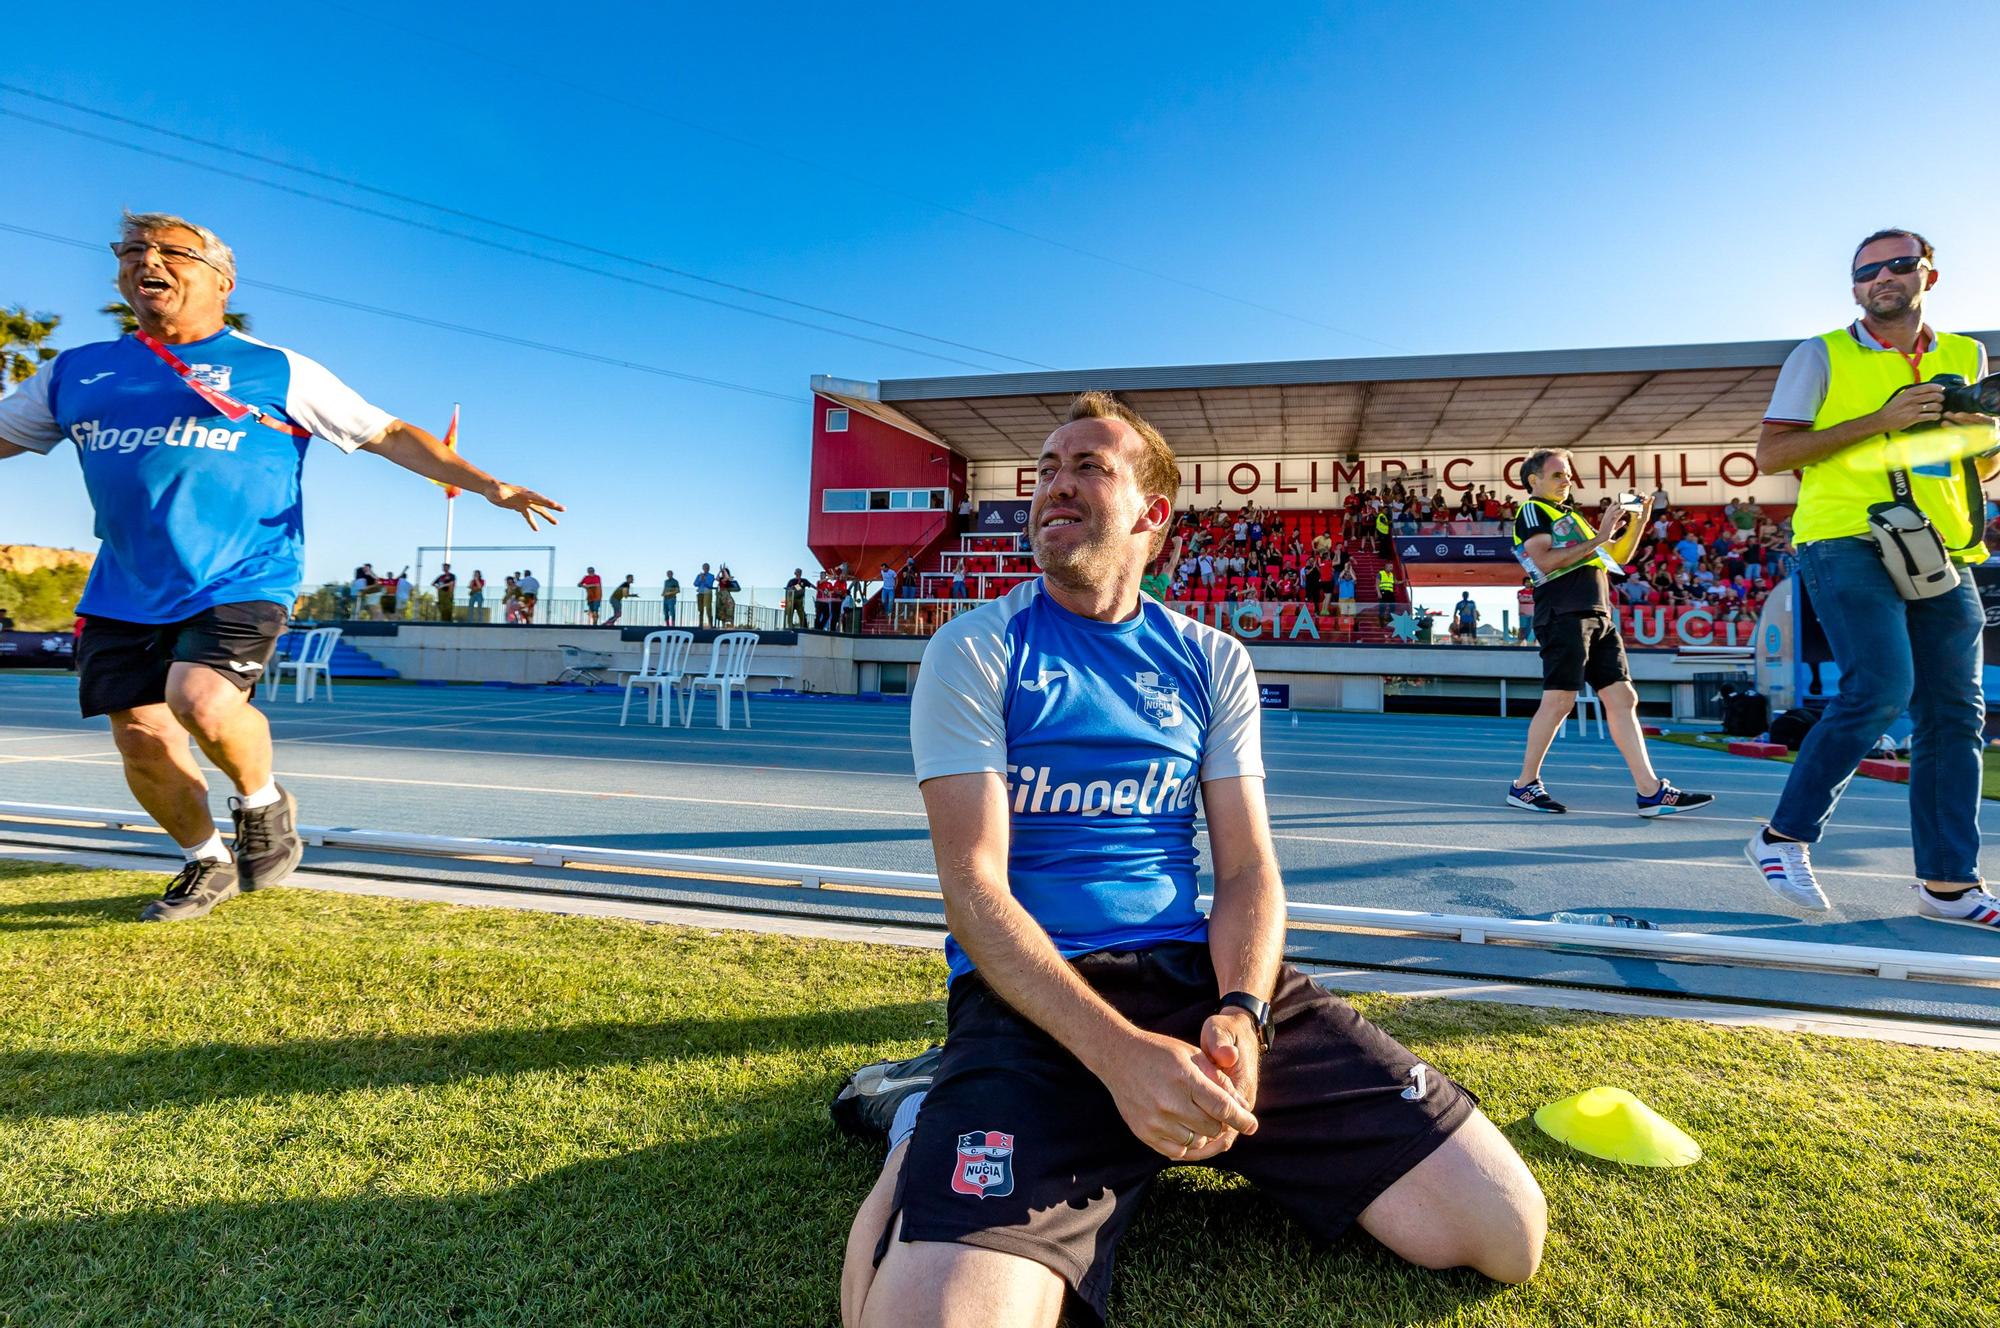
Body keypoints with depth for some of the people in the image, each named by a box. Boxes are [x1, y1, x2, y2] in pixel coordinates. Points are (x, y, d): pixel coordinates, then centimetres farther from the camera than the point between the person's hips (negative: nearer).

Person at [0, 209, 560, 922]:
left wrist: (485, 484, -9)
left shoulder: (279, 371, 3)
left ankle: (263, 803, 4)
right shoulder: (75, 373, 15)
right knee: (141, 736, 4)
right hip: (124, 591, 5)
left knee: (202, 698, -27)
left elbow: (389, 434, 2)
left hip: (242, 579, -5)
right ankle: (208, 862, 28)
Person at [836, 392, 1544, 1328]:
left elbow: (1248, 869, 8)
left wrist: (1240, 1015, -14)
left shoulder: (1212, 661, 12)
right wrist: (1119, 1053, -23)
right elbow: (975, 886, -9)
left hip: (1199, 971, 5)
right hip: (1034, 995, -4)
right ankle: (929, 1128, 3)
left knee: (1503, 1232, -7)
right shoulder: (975, 651, 0)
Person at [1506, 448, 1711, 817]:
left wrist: (1638, 523, 17)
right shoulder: (1532, 512, 2)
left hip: (1599, 617, 9)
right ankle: (1524, 786, 0)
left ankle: (1650, 792, 2)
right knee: (1559, 700, -10)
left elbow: (1615, 559, 31)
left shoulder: (1570, 515, 28)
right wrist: (1598, 538, -10)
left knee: (1623, 698, 2)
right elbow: (1544, 561, -15)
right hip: (1564, 615, -9)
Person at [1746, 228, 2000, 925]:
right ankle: (1783, 835, -8)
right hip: (1848, 545, -6)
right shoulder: (1822, 356, 4)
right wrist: (1879, 420, -12)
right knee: (1881, 688, -22)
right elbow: (1771, 454, -4)